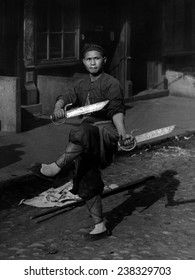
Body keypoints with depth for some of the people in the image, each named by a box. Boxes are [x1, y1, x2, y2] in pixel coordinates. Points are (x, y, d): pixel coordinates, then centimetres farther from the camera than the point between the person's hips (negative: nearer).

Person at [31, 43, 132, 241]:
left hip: (106, 132, -7)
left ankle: (55, 168, -30)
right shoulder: (81, 85, 17)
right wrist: (58, 108, -24)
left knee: (81, 133, -39)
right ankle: (99, 227, 18)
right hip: (86, 143, 7)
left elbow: (116, 110, -15)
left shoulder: (111, 83, -3)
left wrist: (122, 132, -33)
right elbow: (66, 97, 0)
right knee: (86, 184, 7)